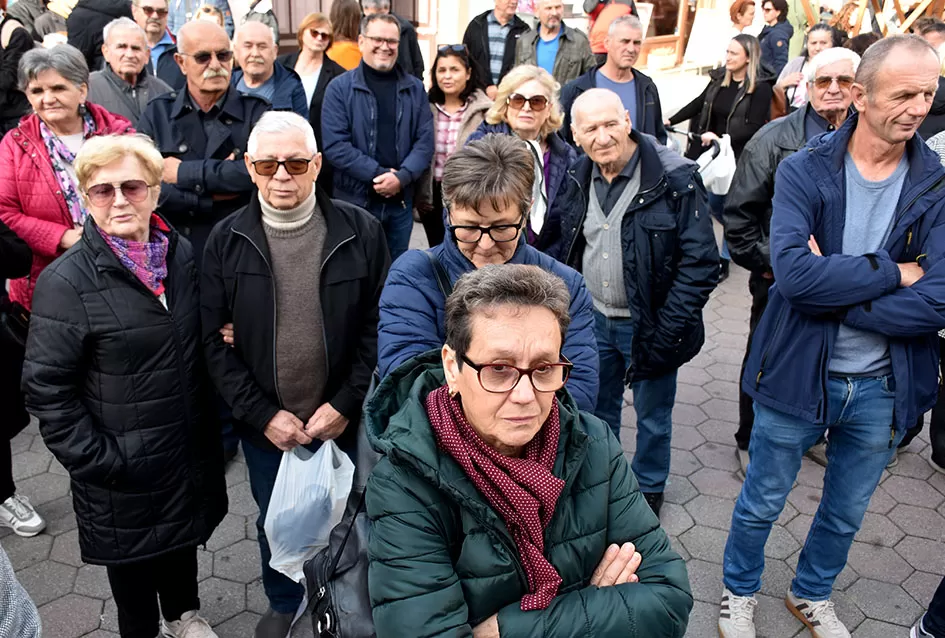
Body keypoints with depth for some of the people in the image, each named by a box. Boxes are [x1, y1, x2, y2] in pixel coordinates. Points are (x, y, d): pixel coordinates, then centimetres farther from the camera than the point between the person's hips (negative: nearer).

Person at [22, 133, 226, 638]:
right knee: (131, 554, 19)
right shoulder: (65, 283, -18)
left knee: (183, 536, 26)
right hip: (121, 469, -4)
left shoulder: (183, 255, -3)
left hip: (190, 449, 5)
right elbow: (46, 389, -15)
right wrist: (96, 459, -16)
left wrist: (212, 424, 3)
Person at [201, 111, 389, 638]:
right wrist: (262, 414, -11)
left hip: (343, 419, -1)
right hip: (265, 425, 2)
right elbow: (215, 340, -5)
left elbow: (377, 327, -7)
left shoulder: (361, 232, -9)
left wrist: (345, 403, -13)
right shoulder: (227, 241, -6)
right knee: (274, 521, 21)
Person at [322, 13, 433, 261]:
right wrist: (378, 174, -18)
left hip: (401, 201, 3)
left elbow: (425, 140, 0)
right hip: (354, 201, -3)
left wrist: (402, 177, -16)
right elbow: (335, 145, -12)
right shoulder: (340, 88, -4)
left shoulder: (415, 89, 6)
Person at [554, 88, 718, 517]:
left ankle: (649, 490, 39)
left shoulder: (675, 179, -18)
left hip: (647, 325, -4)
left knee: (652, 417, 15)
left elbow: (700, 261, -19)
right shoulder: (579, 178, -1)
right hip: (594, 320, 5)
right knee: (598, 409, 21)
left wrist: (667, 331, -22)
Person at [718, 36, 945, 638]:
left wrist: (834, 286, -22)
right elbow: (794, 273, -26)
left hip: (883, 388, 3)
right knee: (762, 504, 16)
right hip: (798, 376, -2)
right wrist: (891, 272, -20)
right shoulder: (805, 171, -11)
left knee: (846, 514, 23)